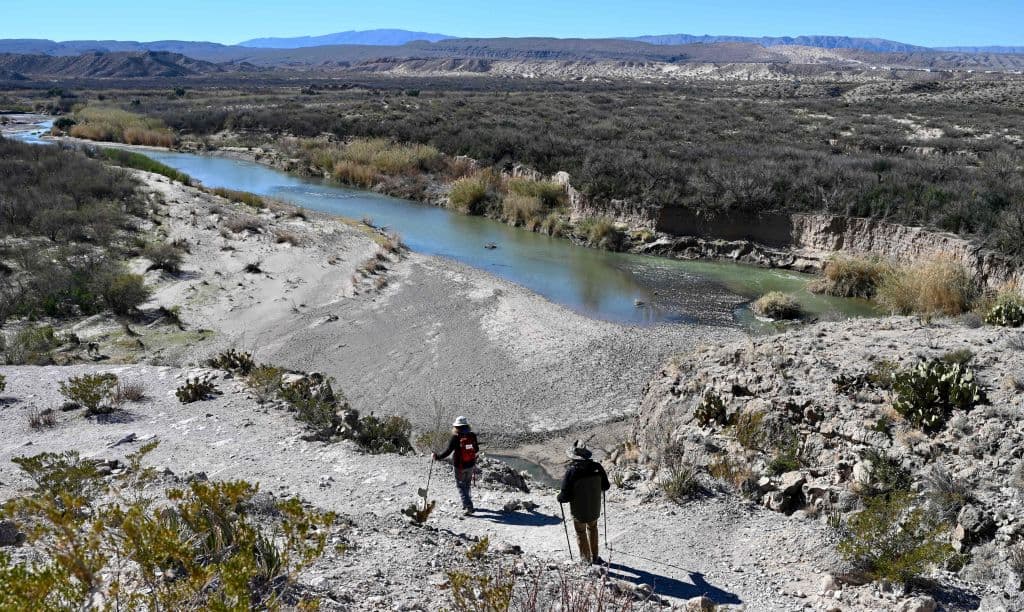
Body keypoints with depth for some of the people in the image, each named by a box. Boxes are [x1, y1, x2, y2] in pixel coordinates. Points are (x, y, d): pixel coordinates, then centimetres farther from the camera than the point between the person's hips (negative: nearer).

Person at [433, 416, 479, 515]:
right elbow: (476, 449, 9)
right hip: (470, 465, 5)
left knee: (461, 486, 5)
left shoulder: (455, 437, -17)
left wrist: (437, 457, -7)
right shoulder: (472, 435, -3)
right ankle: (466, 504, 35)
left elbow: (448, 451, -18)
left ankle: (468, 507, -6)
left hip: (460, 466, -5)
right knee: (467, 485, 22)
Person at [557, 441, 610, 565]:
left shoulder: (571, 471, -26)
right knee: (592, 528, 29)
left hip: (578, 511, -4)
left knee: (581, 533, 19)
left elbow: (565, 496, -23)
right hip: (595, 509, 4)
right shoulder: (597, 467, -14)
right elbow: (605, 486, 0)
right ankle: (594, 557, 39)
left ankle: (586, 560, 29)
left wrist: (559, 498, -1)